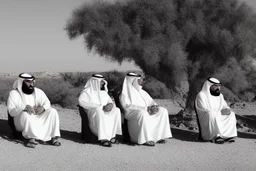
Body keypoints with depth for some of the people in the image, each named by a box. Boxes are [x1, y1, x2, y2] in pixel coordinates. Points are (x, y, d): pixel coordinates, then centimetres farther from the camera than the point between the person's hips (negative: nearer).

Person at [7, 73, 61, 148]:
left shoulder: (38, 92, 12)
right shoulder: (14, 93, -2)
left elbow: (47, 103, 7)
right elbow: (11, 111, -11)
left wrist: (43, 107, -19)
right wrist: (25, 107, -29)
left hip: (38, 118, 4)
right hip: (23, 122, -4)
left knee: (52, 111, -16)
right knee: (25, 114, -36)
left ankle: (54, 137, -23)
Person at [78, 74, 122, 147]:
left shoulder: (103, 92, 21)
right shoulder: (87, 91, 1)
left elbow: (110, 101, 16)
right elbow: (81, 101, -16)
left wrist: (111, 105, -13)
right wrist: (99, 106, -21)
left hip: (105, 111, 6)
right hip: (93, 113, -6)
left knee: (117, 111, -21)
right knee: (99, 111, -39)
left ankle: (112, 135, -25)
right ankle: (103, 138, -41)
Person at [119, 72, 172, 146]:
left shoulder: (142, 92, 21)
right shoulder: (125, 94, -2)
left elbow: (150, 101, 16)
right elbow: (128, 106, -17)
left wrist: (155, 106, -11)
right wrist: (147, 108, -23)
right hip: (132, 113, -7)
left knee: (163, 111, -10)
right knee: (143, 114, -39)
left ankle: (159, 136, -15)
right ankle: (146, 139, -35)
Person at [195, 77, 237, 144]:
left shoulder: (220, 95, 15)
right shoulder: (201, 95, -8)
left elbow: (225, 106, 12)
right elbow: (205, 110, -18)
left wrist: (227, 110, -14)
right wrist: (220, 112, -22)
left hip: (218, 119, 7)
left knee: (231, 114, -13)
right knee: (211, 114, -36)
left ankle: (228, 135, -25)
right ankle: (215, 136, -35)